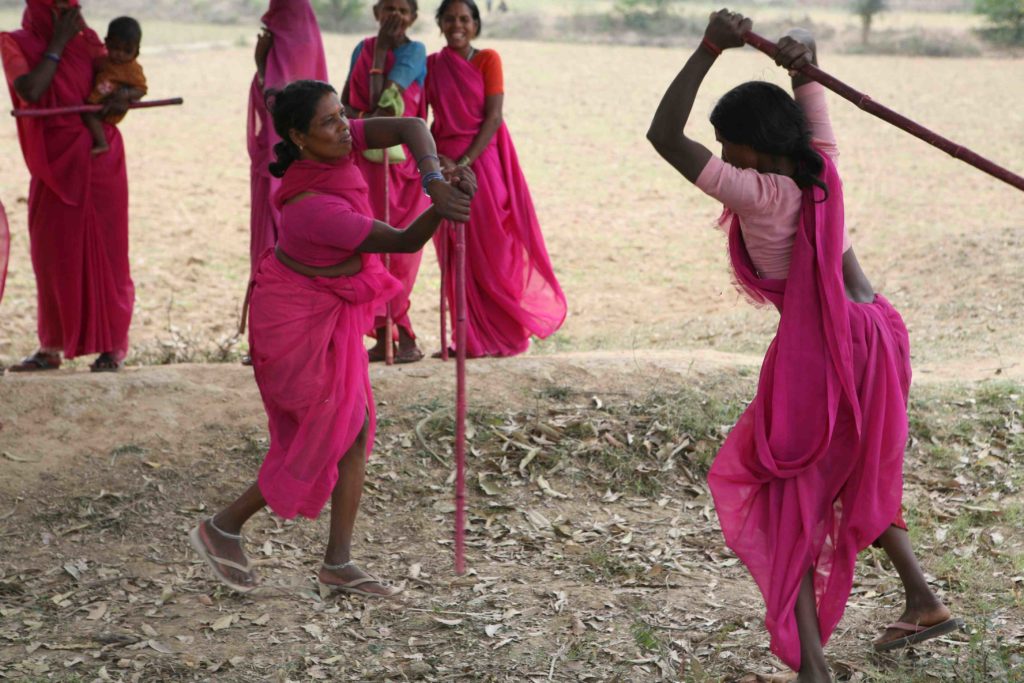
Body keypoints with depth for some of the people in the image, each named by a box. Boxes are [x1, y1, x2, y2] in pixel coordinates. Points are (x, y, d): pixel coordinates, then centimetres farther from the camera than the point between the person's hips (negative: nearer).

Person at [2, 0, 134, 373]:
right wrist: (58, 44, -15)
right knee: (52, 254, 5)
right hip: (54, 166, 0)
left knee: (104, 253, 1)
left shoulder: (85, 38, 3)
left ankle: (113, 346, 6)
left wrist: (122, 97, -13)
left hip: (98, 163, 0)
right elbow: (31, 91, -18)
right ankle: (51, 348, 15)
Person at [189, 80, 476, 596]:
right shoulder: (312, 207, -32)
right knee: (330, 437, 2)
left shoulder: (332, 146, -11)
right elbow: (405, 241, -28)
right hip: (299, 320, -9)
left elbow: (409, 128, -20)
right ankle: (224, 527, 17)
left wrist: (434, 179, -36)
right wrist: (441, 205, -43)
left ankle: (339, 564, 19)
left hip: (333, 311, 9)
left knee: (356, 432, 9)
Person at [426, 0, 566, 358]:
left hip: (482, 163, -3)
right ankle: (472, 338, 10)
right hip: (445, 167, 3)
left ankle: (501, 334, 9)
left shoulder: (487, 59, -2)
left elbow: (493, 118, -8)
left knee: (492, 250, 0)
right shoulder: (431, 65, 7)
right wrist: (433, 159, -11)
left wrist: (463, 163, -15)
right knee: (457, 256, 4)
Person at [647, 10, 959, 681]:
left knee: (791, 498, 3)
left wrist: (710, 49, -21)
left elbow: (665, 136, -21)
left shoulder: (759, 196, -18)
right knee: (861, 476, 29)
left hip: (819, 349, -8)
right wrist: (803, 54, -6)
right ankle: (924, 601, 32)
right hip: (878, 331, 8)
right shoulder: (823, 166, 2)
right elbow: (805, 51, 18)